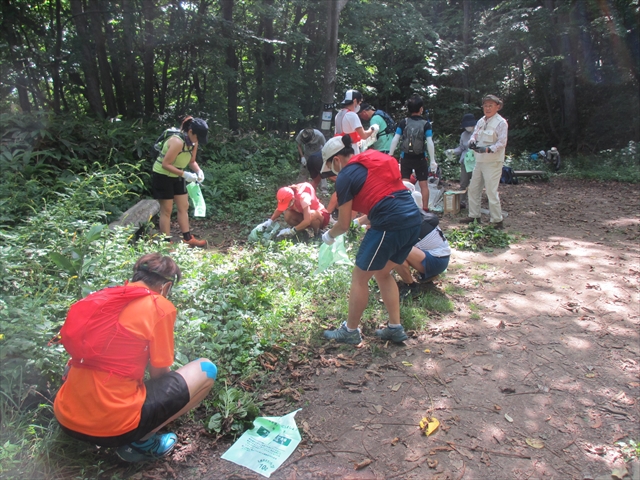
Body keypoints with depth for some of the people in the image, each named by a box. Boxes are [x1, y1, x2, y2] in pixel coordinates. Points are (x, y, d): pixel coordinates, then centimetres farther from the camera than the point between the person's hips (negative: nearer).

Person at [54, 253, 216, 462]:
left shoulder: (101, 298, 10)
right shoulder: (159, 306, -9)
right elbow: (159, 375, 0)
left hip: (67, 419, 7)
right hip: (114, 425, -7)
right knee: (206, 370, 3)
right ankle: (141, 441, 3)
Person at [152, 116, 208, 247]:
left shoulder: (193, 142, -4)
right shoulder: (177, 142, -30)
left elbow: (192, 161, 7)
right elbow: (166, 164, -28)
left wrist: (199, 171, -13)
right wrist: (184, 174, -32)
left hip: (177, 177, 8)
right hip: (163, 176, -8)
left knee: (184, 207, 9)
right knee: (167, 210, -2)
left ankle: (188, 239, 17)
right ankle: (167, 242, 6)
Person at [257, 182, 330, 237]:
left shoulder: (303, 197, -36)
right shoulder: (287, 198, -17)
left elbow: (307, 221, -41)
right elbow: (279, 209, -1)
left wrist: (292, 231, -38)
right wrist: (270, 221, -17)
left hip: (321, 215, -6)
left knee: (311, 215, -42)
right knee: (288, 215, -22)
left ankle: (317, 233, -14)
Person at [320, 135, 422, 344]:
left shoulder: (346, 176, -1)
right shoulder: (376, 159, 20)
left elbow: (344, 224, 3)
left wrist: (329, 235, 22)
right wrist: (366, 220, 35)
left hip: (390, 225, -8)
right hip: (413, 219, 8)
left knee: (359, 277, 9)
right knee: (383, 273, 23)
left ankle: (350, 331, 22)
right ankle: (395, 328, 27)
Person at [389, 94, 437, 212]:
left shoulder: (403, 123, -2)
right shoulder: (426, 124, -5)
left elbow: (395, 140, -6)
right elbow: (429, 143, -11)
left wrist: (389, 156, 0)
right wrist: (433, 161, -8)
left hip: (406, 158, 1)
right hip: (420, 158, -1)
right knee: (424, 184, 8)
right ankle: (425, 209, 11)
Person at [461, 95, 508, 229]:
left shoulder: (501, 123, -8)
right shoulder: (481, 121, 13)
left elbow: (502, 142, -13)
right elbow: (474, 134, 11)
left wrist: (488, 149, -27)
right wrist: (472, 141, -12)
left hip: (493, 161, -8)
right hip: (480, 161, 8)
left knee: (491, 191, -9)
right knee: (473, 189, 13)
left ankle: (497, 221, -1)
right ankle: (474, 215, 25)